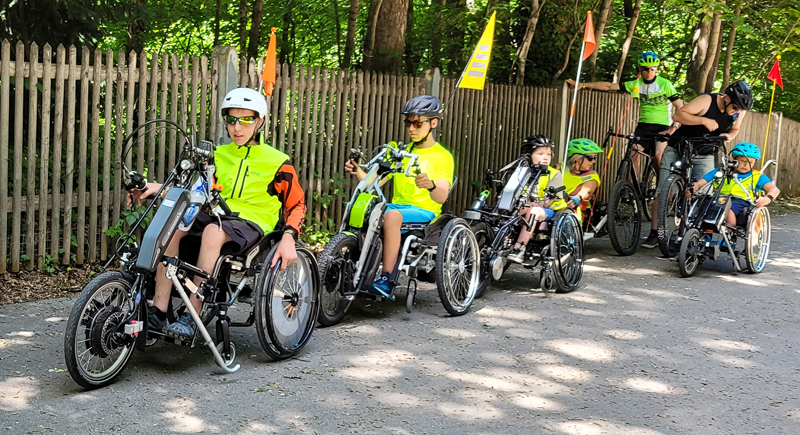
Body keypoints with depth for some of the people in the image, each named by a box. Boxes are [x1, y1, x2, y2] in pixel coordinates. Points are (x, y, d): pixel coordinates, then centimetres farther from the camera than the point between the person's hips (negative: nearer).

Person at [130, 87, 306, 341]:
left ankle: (192, 319, -36)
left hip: (253, 222, -5)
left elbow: (297, 205, 2)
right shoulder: (219, 155, 16)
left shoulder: (277, 162, 2)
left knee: (213, 232, -38)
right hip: (218, 215, 5)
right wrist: (158, 188, -6)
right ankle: (158, 312, -28)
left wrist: (289, 238, -16)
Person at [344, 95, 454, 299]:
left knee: (391, 216, -37)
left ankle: (387, 280, -37)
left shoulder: (442, 156, 0)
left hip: (424, 211, -6)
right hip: (397, 205, 6)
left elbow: (442, 197, -14)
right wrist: (357, 172, -11)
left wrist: (430, 185, -36)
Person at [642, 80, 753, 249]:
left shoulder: (739, 111, -6)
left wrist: (728, 136, -13)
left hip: (704, 157, 4)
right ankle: (654, 233, -3)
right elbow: (678, 115, -20)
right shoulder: (707, 101, -20)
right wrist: (703, 120, -31)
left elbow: (734, 129, 11)